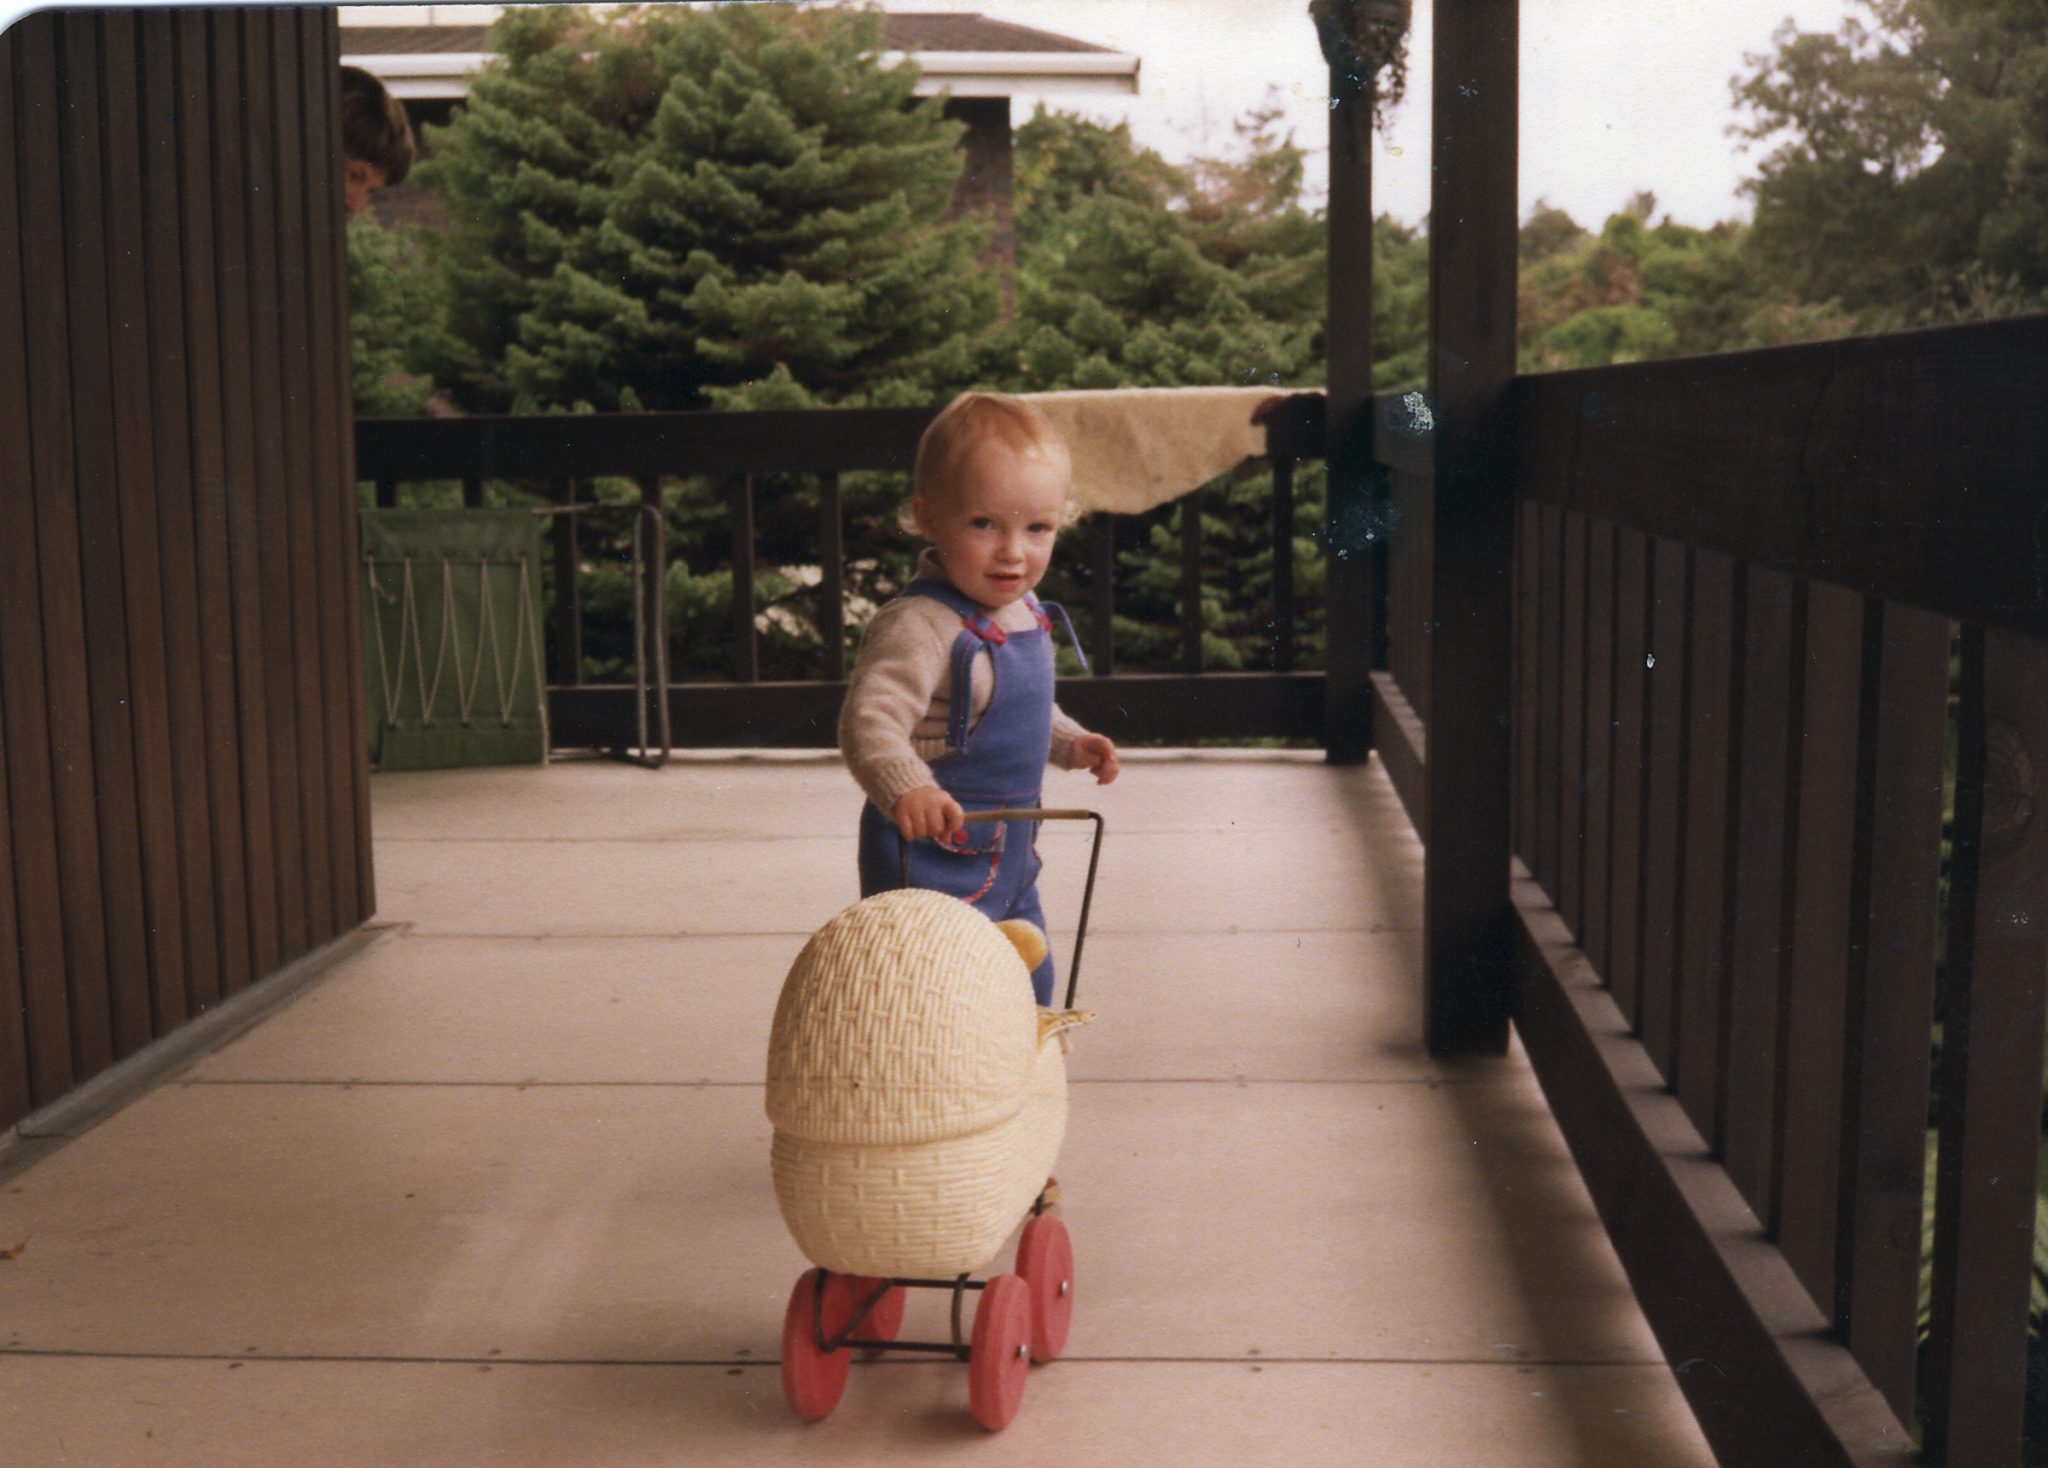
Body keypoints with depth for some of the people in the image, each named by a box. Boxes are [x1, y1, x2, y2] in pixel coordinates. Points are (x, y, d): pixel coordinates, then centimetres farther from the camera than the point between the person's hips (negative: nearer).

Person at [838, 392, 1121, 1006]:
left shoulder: (1023, 610, 4)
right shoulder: (920, 627, -26)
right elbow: (869, 721, -38)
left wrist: (1069, 743, 14)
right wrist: (906, 788, -54)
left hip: (1008, 858, 9)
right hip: (931, 860, -9)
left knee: (1030, 992, 25)